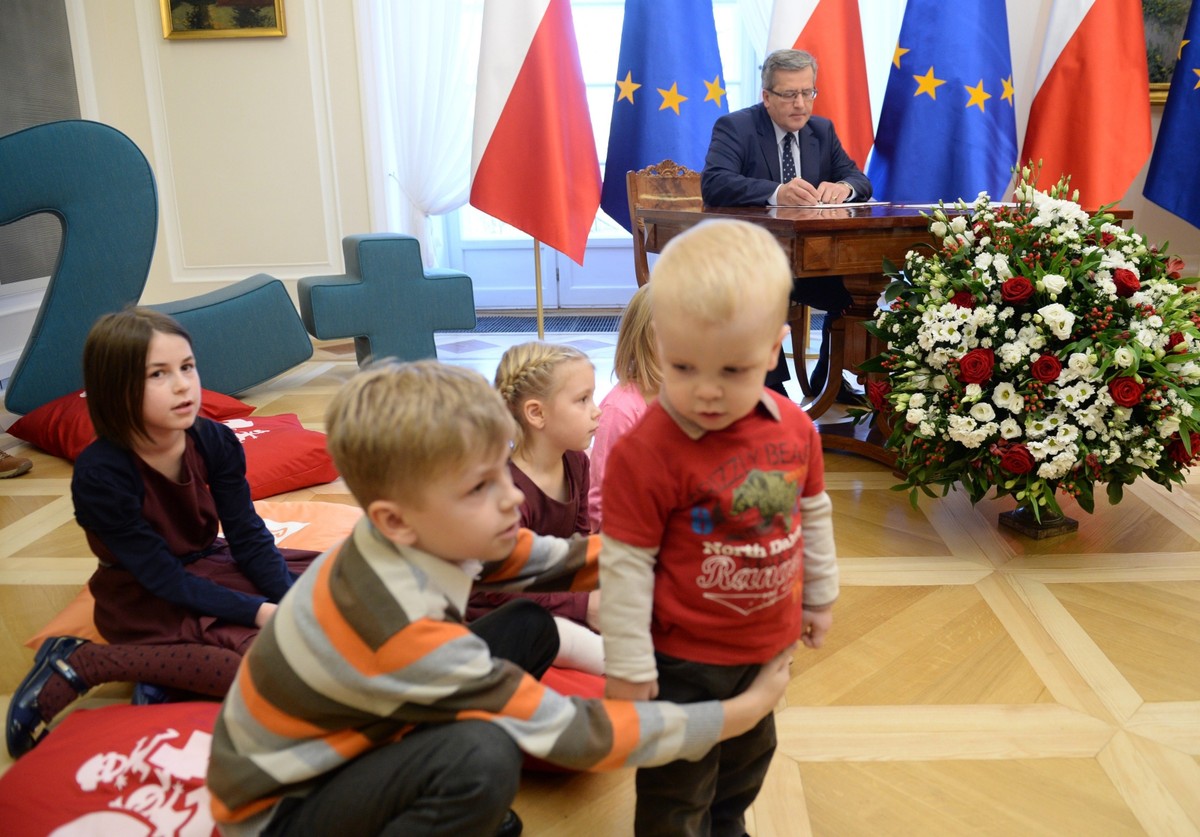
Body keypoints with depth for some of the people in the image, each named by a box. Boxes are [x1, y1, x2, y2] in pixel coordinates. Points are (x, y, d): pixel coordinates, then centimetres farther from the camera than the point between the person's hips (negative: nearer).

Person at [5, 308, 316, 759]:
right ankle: (81, 664, -14)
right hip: (144, 602, -7)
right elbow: (163, 578, -23)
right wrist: (257, 612, -29)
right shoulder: (99, 474, -25)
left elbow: (249, 538, -8)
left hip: (206, 563, 7)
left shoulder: (216, 442, -11)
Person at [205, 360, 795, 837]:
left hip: (348, 737, 8)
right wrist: (737, 715, -24)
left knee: (531, 625, 0)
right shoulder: (404, 630, -36)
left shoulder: (425, 536, -16)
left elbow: (555, 560, -4)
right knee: (483, 758, -35)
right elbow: (574, 735, -31)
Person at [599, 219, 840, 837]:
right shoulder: (646, 454, -28)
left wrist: (819, 597, 15)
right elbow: (625, 565, -21)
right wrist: (628, 667, -15)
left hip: (770, 642, 6)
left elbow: (814, 514, 6)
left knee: (749, 755, 31)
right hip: (684, 656, -6)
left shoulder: (794, 428, -10)